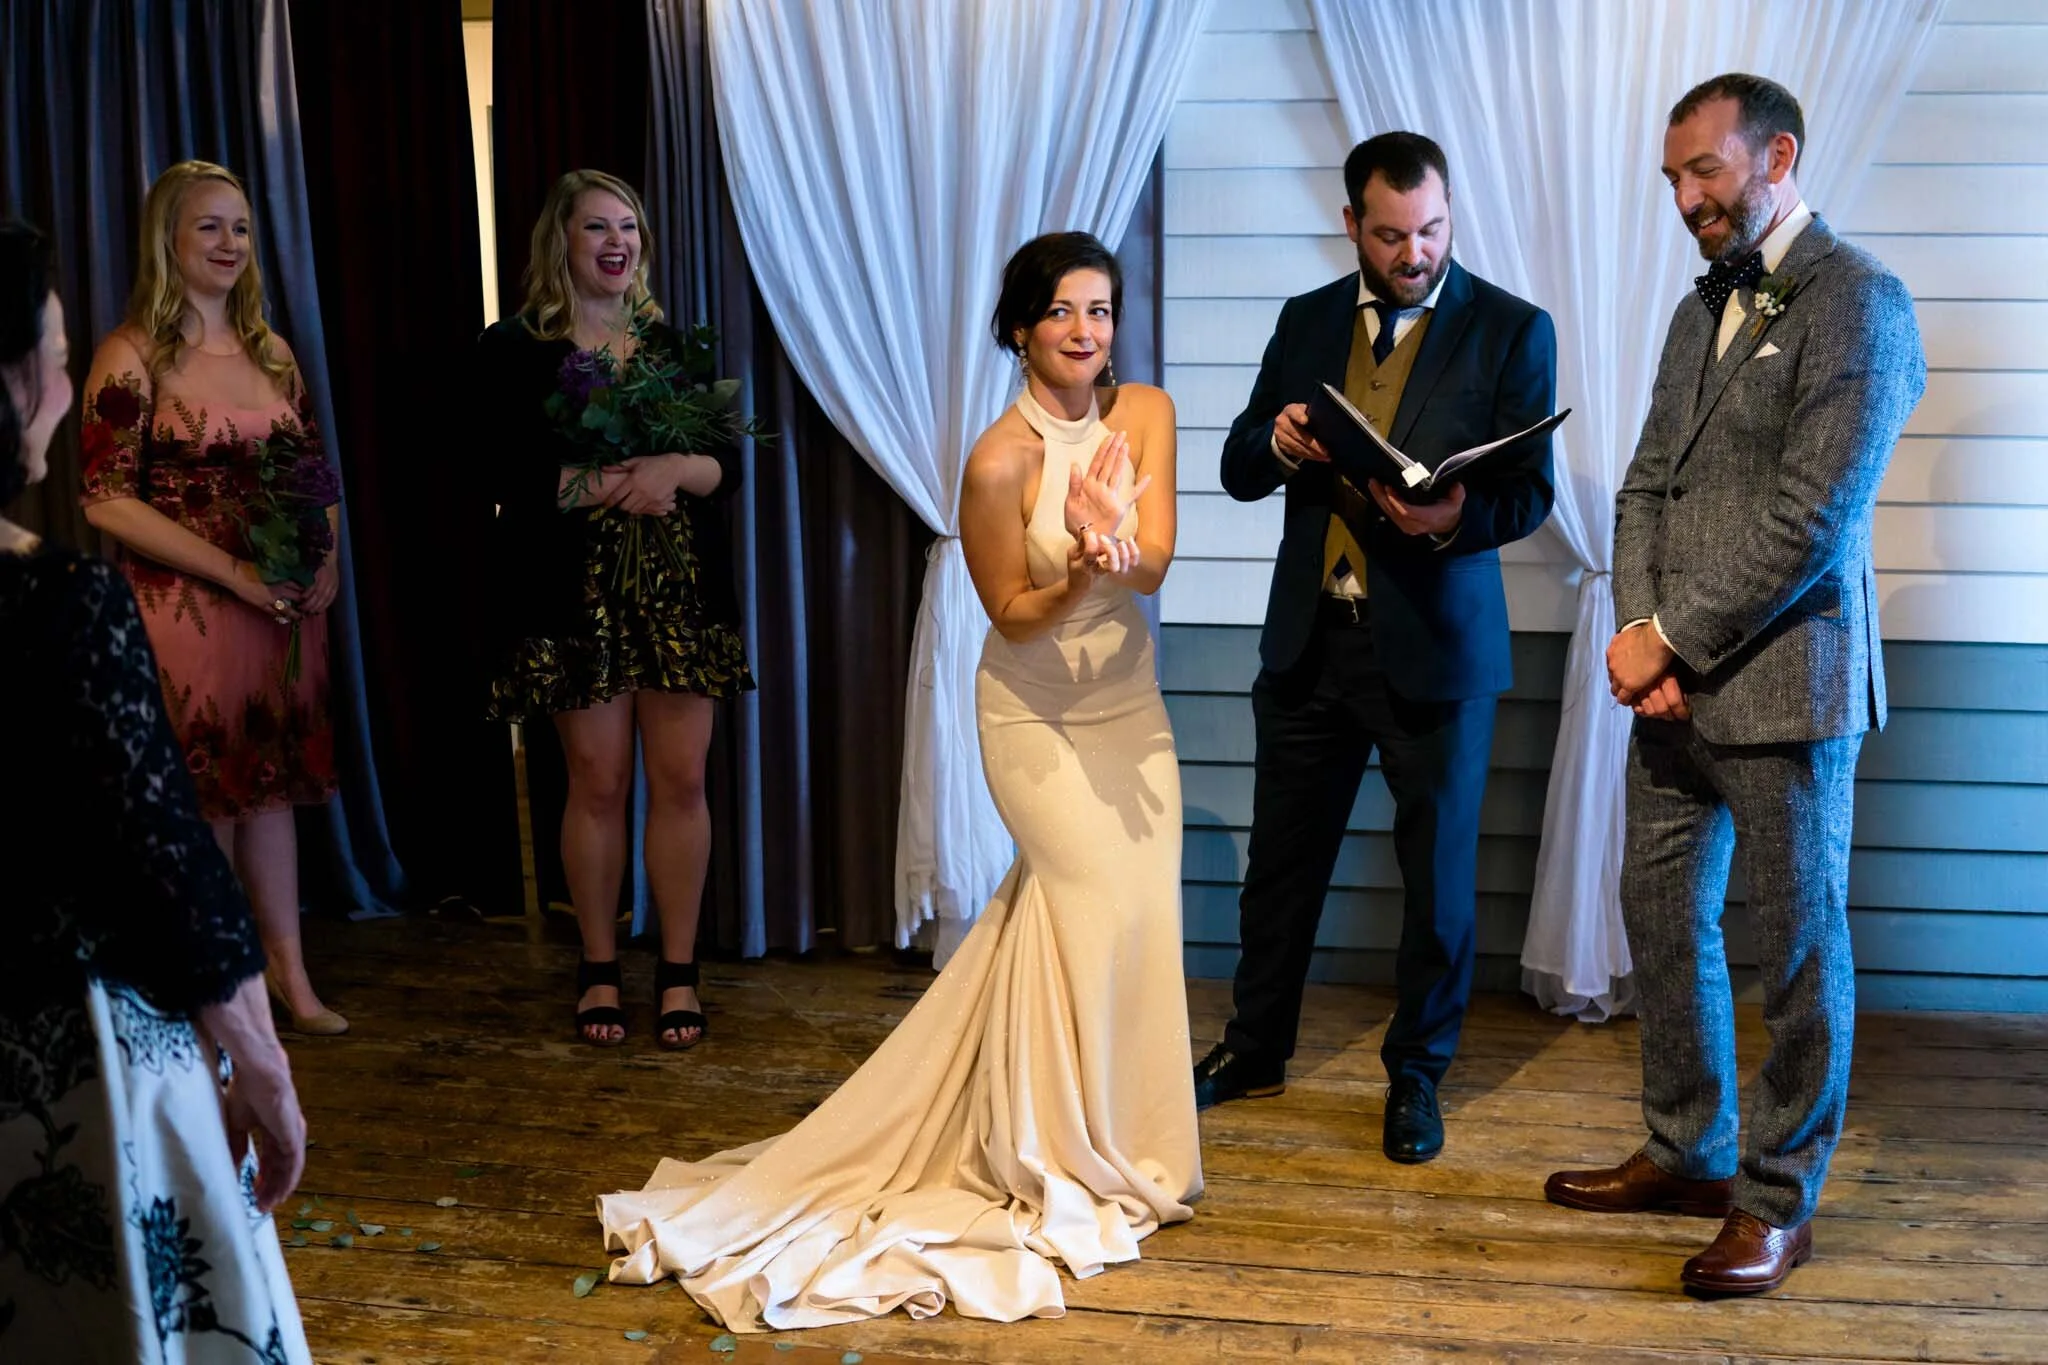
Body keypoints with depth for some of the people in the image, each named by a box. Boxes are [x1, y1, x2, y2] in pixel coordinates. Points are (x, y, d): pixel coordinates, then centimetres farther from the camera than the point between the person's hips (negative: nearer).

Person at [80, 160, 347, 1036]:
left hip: (284, 608, 5)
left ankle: (290, 974, 19)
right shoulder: (133, 356, -7)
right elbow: (107, 500, -13)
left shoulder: (271, 354, 11)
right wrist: (234, 572, -19)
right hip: (183, 610, -5)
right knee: (203, 795, 4)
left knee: (272, 783, 11)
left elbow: (314, 475, 17)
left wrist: (327, 562, -3)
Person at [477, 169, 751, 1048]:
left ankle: (679, 973, 10)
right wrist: (607, 484, -18)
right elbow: (505, 474, -9)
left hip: (681, 590, 3)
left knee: (680, 778, 0)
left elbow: (727, 462, 6)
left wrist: (675, 470, -14)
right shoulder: (515, 351, 2)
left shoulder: (674, 343, 13)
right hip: (579, 596, -2)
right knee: (599, 782, 1)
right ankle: (599, 971, 15)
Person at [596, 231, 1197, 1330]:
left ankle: (1113, 1138, 27)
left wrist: (1115, 546, -39)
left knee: (1137, 904, 7)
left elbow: (1155, 563, -16)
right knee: (1096, 900, -7)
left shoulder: (1146, 413, -6)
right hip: (1039, 713, -5)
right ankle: (1064, 1158, 12)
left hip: (1129, 701, 5)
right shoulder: (1001, 460, -21)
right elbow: (1014, 616, -13)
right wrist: (1084, 573, -32)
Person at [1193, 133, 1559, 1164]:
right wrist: (1275, 442, -14)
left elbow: (1529, 490, -8)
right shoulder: (1305, 321, 9)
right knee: (1283, 856, 14)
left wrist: (1457, 516, -30)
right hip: (1311, 639, 3)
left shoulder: (1511, 330, -2)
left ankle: (1416, 1072, 26)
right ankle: (1256, 1047, 33)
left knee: (1438, 872, 7)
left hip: (1434, 645, -3)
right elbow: (1238, 470, 10)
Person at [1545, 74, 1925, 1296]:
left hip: (1783, 683, -8)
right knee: (1663, 915, 14)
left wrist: (1669, 639, -14)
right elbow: (1647, 486, 12)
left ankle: (1780, 1200, 17)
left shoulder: (1857, 302, -10)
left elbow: (1812, 520, -18)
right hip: (1674, 681, 8)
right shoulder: (1703, 309, 15)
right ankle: (1689, 1153, 30)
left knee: (1799, 945, 4)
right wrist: (1638, 635, -3)